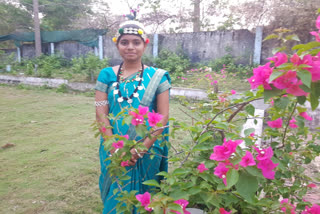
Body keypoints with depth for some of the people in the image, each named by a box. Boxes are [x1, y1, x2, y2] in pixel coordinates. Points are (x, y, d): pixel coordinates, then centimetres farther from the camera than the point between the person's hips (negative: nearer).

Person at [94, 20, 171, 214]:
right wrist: (116, 150, -13)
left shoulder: (157, 76, -4)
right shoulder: (107, 75, 0)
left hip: (147, 150, -1)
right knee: (115, 198, 16)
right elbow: (101, 114, -4)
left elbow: (163, 116, -7)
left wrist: (140, 149, -14)